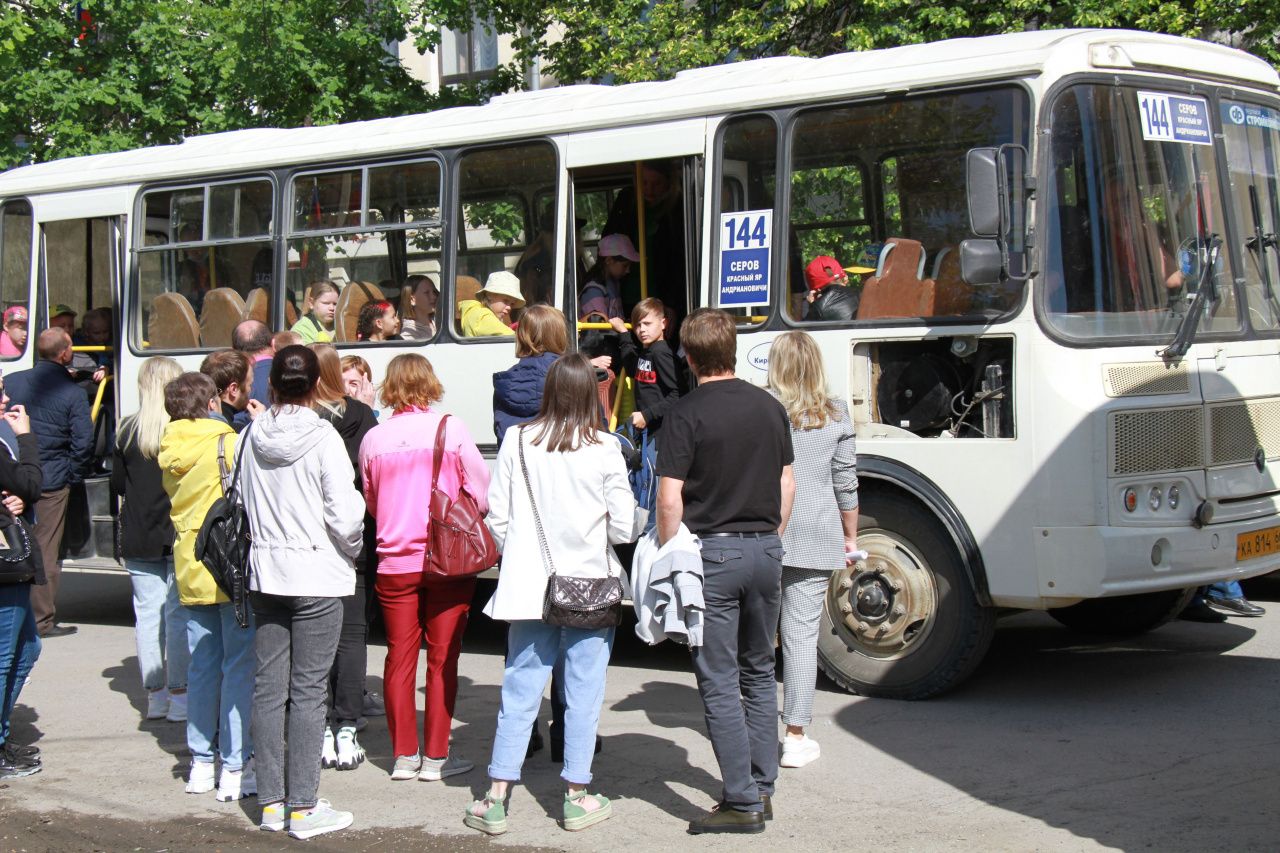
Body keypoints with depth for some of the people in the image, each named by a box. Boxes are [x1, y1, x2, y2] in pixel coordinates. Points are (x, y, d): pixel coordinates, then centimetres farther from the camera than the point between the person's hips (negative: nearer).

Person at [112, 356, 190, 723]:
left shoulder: (127, 430, -1)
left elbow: (118, 483, 6)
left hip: (138, 538, 3)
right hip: (179, 536, -3)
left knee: (147, 611, 9)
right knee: (178, 612, 2)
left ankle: (155, 694, 14)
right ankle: (178, 694, 4)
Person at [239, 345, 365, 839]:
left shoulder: (254, 436, 2)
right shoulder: (323, 438, -13)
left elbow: (240, 501, 5)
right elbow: (345, 515, -14)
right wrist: (350, 549, 5)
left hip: (265, 571, 5)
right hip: (317, 575, -5)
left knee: (268, 686, 10)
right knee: (308, 691, 0)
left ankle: (271, 802, 16)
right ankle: (303, 808, 3)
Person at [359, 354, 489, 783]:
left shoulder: (374, 438, 1)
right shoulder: (451, 428, -7)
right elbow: (481, 490, -3)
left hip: (394, 562, 2)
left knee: (400, 655, 10)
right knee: (442, 657, 4)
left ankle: (404, 754, 13)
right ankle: (435, 756, 7)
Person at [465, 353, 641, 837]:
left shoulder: (517, 441, -4)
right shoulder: (604, 449, -9)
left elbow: (497, 516, 0)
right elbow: (624, 527, -7)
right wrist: (638, 522, 15)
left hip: (529, 588, 2)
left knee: (520, 692, 8)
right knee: (583, 693, 8)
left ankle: (496, 799, 10)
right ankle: (577, 797, 14)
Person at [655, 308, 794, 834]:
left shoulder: (687, 414, -11)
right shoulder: (770, 407, 7)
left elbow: (670, 499, -15)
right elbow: (787, 485, 13)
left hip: (711, 550, -6)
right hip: (765, 549, 6)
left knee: (719, 682, -1)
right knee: (759, 672, 17)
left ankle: (743, 802, -2)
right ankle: (761, 787, 21)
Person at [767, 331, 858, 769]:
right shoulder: (836, 415, 1)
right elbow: (845, 484, 4)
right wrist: (850, 536, 15)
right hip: (816, 537, 0)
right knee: (802, 633, 2)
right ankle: (796, 738, 3)